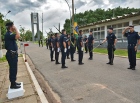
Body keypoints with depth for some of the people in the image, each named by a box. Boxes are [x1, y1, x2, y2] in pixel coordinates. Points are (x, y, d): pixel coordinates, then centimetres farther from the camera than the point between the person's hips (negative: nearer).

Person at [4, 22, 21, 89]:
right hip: (11, 54, -11)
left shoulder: (10, 34, 16)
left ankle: (13, 82, 29)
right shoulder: (8, 34, -17)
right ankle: (13, 85, 8)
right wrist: (16, 29, -22)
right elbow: (18, 36, -34)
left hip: (13, 54, 11)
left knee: (13, 69, 17)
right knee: (13, 69, -3)